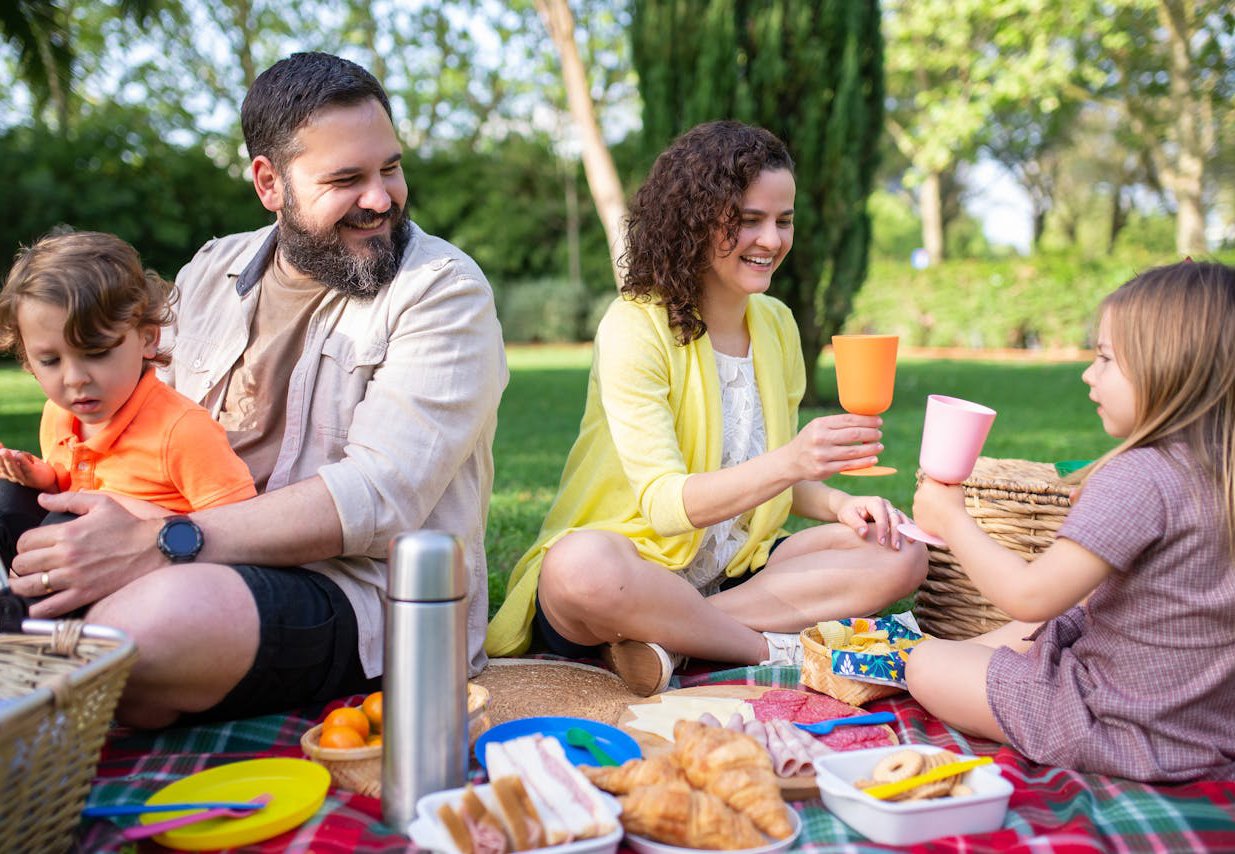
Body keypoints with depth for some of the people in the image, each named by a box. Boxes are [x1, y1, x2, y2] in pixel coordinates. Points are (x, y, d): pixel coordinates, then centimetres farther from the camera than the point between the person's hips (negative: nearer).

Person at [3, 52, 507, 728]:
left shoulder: (442, 289, -6)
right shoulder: (209, 274, 15)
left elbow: (380, 496, -17)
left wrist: (162, 543, -25)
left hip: (362, 589, -5)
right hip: (192, 568, 6)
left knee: (145, 621, -32)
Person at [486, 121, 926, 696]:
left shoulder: (777, 324, 8)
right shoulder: (634, 326, -13)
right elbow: (663, 503, -22)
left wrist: (836, 504, -8)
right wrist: (789, 463, -37)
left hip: (731, 572, 7)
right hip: (631, 569, -6)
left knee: (901, 553, -12)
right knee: (584, 564, -40)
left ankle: (668, 644, -20)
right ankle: (776, 650, -18)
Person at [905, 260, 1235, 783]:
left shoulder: (1138, 478, -27)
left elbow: (1032, 596, -25)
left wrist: (951, 519, -13)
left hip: (1120, 731, -9)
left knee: (927, 664, -1)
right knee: (1025, 634, 30)